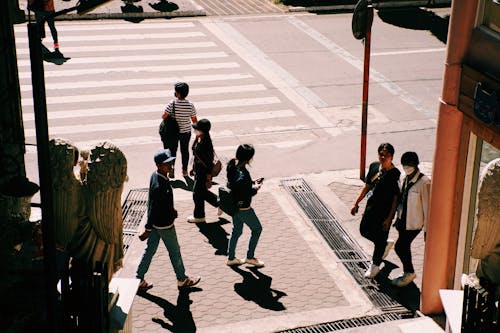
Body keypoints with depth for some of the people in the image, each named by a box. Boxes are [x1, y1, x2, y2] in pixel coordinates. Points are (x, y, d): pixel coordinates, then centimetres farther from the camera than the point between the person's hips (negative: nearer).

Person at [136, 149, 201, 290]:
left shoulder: (155, 176, -2)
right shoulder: (159, 186, -32)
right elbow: (153, 208, -26)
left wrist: (171, 209, 24)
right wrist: (148, 229, -20)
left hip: (155, 222, 9)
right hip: (164, 225, -9)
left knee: (150, 249, 16)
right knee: (174, 251, 11)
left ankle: (139, 280, 24)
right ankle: (182, 280, 29)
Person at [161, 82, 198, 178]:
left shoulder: (172, 103, -20)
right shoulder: (190, 105, -12)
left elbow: (164, 116, -21)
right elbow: (194, 120, -4)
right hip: (186, 131, 2)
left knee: (173, 150, 14)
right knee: (185, 150, 16)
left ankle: (171, 170, 18)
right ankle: (184, 170, 26)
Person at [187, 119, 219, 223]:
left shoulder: (206, 144, -29)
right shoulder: (198, 139, -2)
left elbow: (209, 163, -24)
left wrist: (209, 179, -19)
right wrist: (193, 167, 22)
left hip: (203, 173, -9)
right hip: (198, 170, 9)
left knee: (197, 194, 9)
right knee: (202, 192, 23)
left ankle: (198, 216, 28)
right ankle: (219, 202, 40)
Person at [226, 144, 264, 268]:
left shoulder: (233, 166, -4)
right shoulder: (242, 174, -32)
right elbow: (245, 195, -28)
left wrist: (252, 183, 5)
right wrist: (255, 188, -13)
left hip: (234, 206, 9)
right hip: (243, 208, -9)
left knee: (236, 231, 22)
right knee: (257, 229, 13)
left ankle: (231, 258, 34)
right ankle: (250, 257, 25)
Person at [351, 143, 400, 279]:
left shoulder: (395, 174, -20)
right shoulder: (374, 166, -2)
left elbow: (396, 199, -17)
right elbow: (367, 186, 10)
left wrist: (389, 218, -17)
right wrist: (356, 203, 10)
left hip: (384, 212, -7)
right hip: (370, 207, 7)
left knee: (380, 238, 7)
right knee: (364, 230, 19)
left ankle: (375, 265, 28)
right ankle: (386, 245, 45)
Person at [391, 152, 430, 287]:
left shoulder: (424, 182, -19)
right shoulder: (406, 179, 6)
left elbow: (427, 206, -16)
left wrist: (427, 228, -14)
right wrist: (398, 218, 18)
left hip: (414, 223, -8)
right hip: (403, 220, 8)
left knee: (399, 246, -8)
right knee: (404, 247, 15)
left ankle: (409, 272, 10)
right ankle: (407, 273, 31)